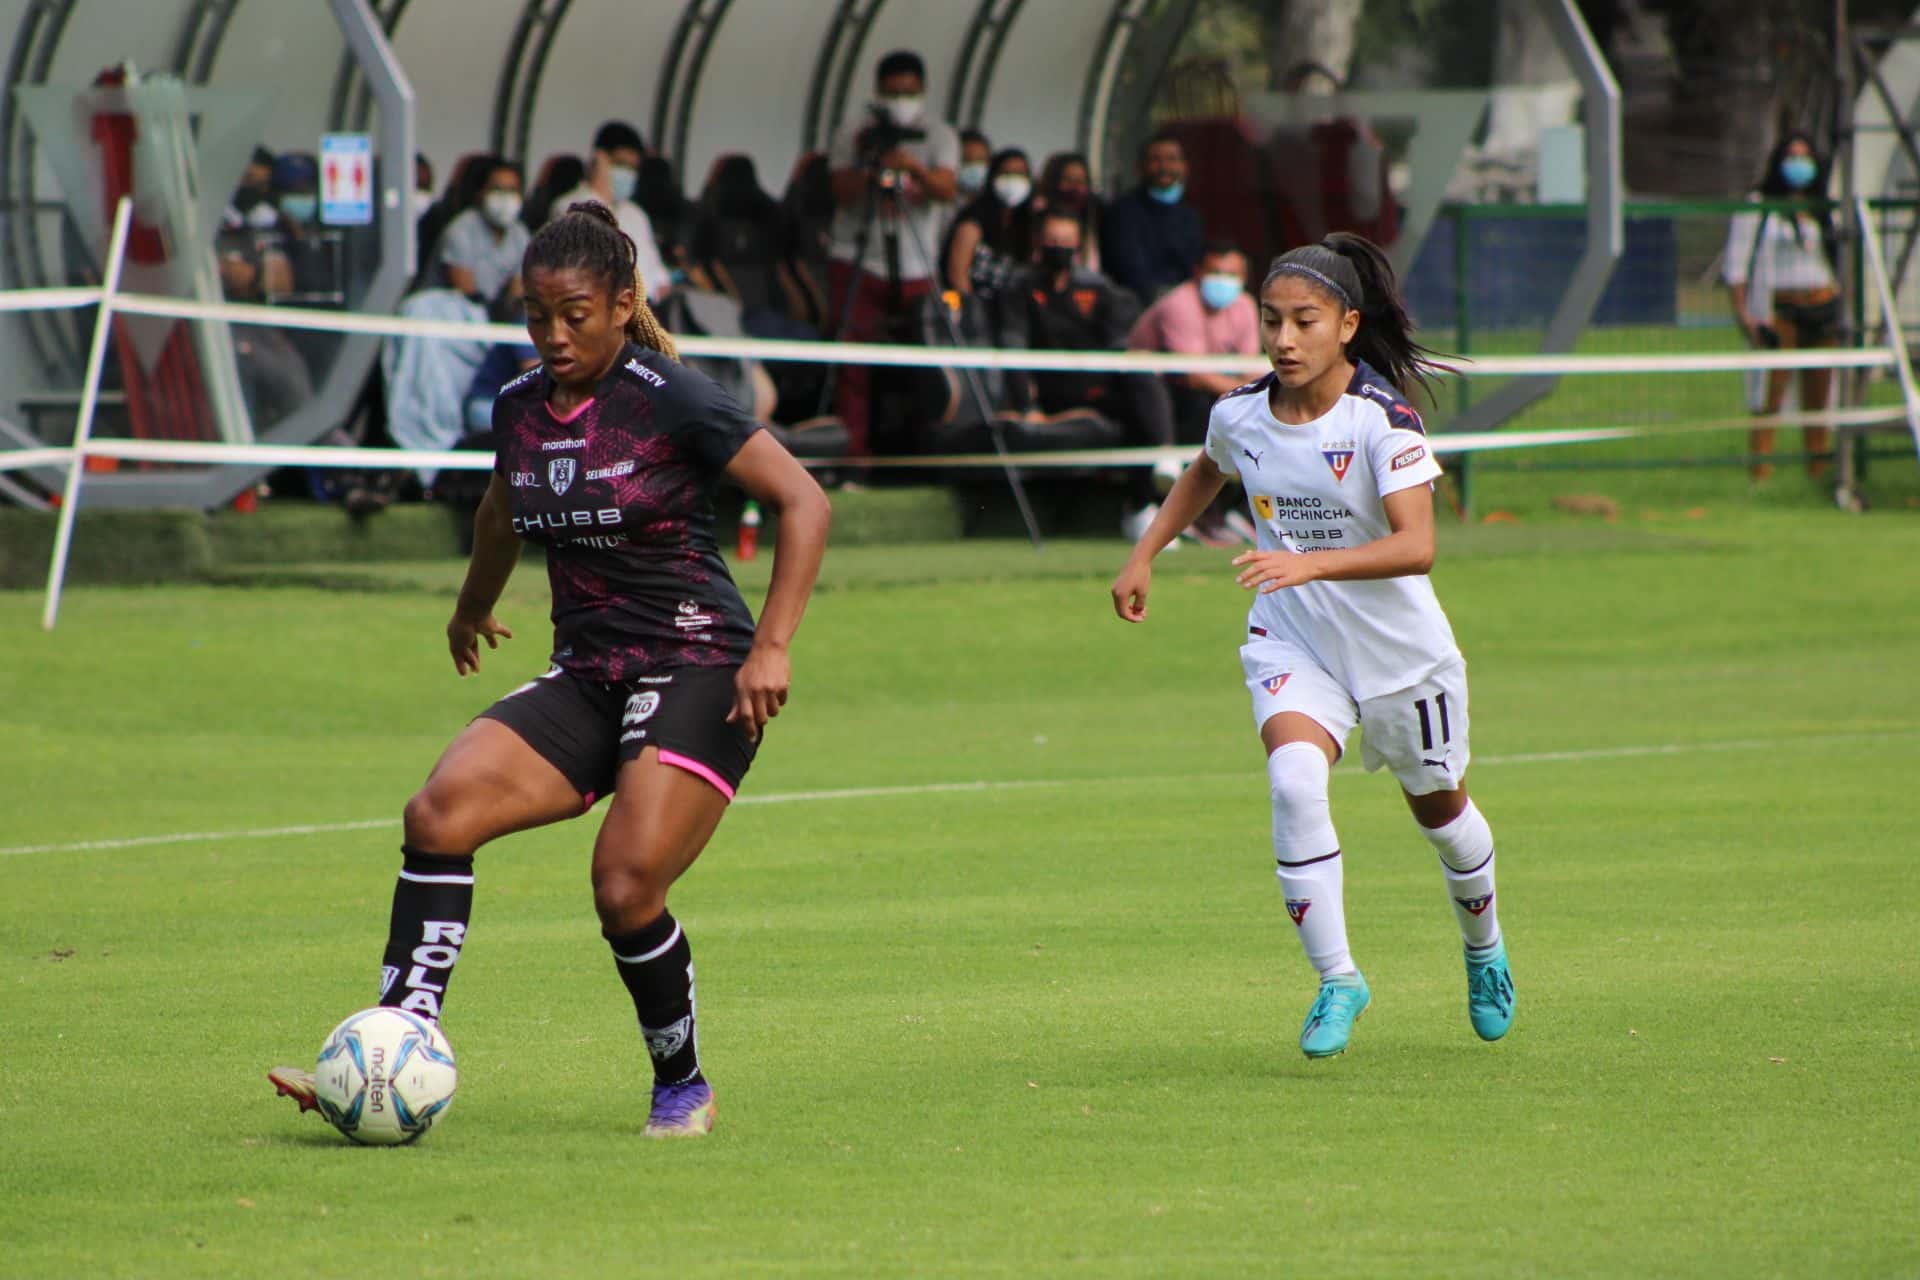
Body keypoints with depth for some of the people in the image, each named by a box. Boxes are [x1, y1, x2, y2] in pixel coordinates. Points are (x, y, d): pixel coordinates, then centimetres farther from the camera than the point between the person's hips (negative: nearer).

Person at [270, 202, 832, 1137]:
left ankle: (684, 1088, 6)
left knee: (626, 892, -19)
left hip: (698, 673, -6)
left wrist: (771, 647, -19)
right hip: (587, 679, 6)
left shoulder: (668, 400, -11)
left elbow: (803, 503, -11)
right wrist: (475, 606, 46)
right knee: (440, 810, -17)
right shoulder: (519, 408, 7)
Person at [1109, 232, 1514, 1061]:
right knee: (1294, 779, -26)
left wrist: (1311, 563, -46)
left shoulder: (1382, 418, -23)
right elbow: (1205, 474, 18)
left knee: (1437, 807, 18)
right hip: (1292, 641, 2)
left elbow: (1416, 545, -34)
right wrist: (1144, 556, 10)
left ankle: (1483, 947, 49)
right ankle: (1336, 979, -17)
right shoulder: (1240, 415, -8)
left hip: (1398, 648, -2)